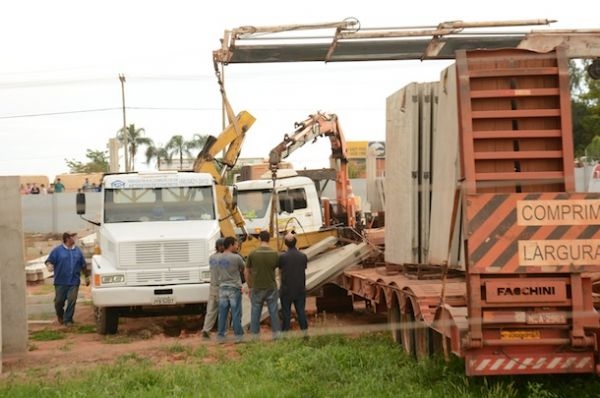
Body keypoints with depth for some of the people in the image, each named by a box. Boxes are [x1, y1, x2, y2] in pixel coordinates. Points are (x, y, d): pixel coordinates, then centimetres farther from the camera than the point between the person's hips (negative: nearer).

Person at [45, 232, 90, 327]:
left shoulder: (78, 251, 11)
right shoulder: (57, 250, 1)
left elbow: (83, 265, 17)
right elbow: (49, 261, -2)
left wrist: (87, 276, 18)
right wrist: (49, 265, -25)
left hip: (74, 282, 2)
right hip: (60, 282, -2)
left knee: (72, 300, -8)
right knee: (59, 301, 5)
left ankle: (68, 320, 2)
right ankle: (60, 315, 33)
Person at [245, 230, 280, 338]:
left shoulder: (253, 254, -6)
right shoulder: (275, 254, -4)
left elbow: (247, 272, 1)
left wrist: (250, 287, 11)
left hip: (257, 288, -1)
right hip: (271, 288, 1)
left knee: (255, 313, 6)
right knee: (273, 311, 7)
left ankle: (254, 335, 9)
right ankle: (276, 333, 10)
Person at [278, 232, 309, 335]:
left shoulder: (282, 257, -13)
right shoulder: (303, 256, -6)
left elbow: (280, 272, 0)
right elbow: (304, 269, 5)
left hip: (286, 289, -2)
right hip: (300, 289, 2)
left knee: (286, 312, 8)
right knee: (301, 311, 11)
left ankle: (285, 332, 11)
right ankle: (305, 330, 14)